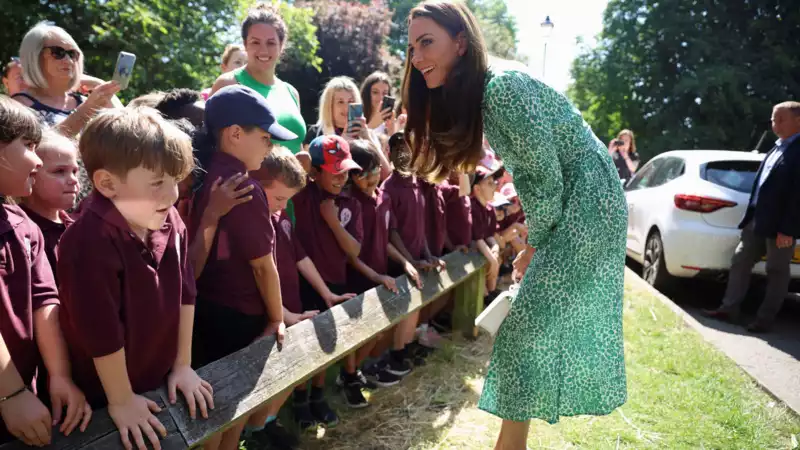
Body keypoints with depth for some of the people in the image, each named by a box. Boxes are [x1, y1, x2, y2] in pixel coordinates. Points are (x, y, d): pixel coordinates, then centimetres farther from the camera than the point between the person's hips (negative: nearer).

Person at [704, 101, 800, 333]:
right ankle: (729, 309, 18)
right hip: (757, 219, 9)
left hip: (779, 225, -9)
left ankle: (765, 319, 14)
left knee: (777, 272, 5)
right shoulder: (778, 147, 15)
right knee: (740, 262, 10)